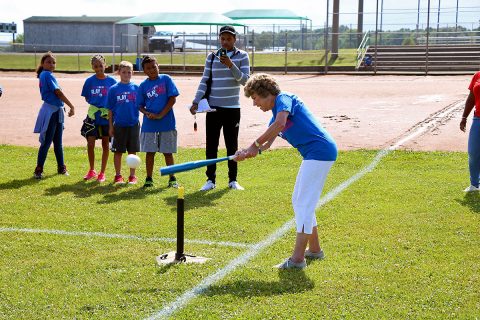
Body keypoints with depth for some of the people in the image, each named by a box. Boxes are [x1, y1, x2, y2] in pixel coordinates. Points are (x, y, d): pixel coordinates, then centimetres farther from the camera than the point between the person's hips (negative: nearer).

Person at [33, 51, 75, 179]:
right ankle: (38, 170, -1)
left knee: (58, 142, 15)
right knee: (46, 142, -6)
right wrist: (72, 106, -12)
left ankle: (61, 167, 24)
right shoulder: (47, 75, -12)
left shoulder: (45, 75, 16)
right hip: (50, 111, -9)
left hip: (57, 111, 9)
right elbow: (58, 92, -15)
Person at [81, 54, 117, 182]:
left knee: (105, 144, 7)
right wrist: (95, 105, -6)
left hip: (107, 117, -1)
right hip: (93, 116, 1)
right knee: (90, 144, -1)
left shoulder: (111, 81, -2)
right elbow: (87, 98, 8)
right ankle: (91, 171, 18)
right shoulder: (90, 81, 1)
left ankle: (102, 173, 17)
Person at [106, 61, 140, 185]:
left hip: (133, 124, 1)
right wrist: (110, 126, 1)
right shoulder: (113, 89, 0)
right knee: (118, 151, 6)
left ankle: (132, 176, 16)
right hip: (119, 125, -1)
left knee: (133, 151, 6)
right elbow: (110, 109, 3)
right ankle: (118, 176, 17)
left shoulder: (136, 88, 2)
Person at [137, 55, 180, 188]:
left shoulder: (166, 79, -2)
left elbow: (172, 98, -6)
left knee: (168, 152, 6)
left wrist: (161, 115, -11)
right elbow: (140, 105, 8)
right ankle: (149, 179, 16)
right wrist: (147, 113, -14)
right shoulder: (143, 85, 5)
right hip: (149, 124, 2)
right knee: (150, 152, 6)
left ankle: (172, 179, 16)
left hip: (167, 123, -2)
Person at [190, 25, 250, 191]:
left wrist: (231, 65, -21)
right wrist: (196, 101, -6)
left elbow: (244, 80, -7)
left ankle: (232, 180, 15)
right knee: (211, 145, 2)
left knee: (232, 146, 7)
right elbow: (204, 81, 4)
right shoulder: (211, 57, 6)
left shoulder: (242, 56, 2)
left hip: (232, 108, -1)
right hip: (213, 108, 1)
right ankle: (211, 179, 9)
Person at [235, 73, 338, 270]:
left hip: (320, 151, -10)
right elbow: (267, 144, 10)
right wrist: (247, 153, -7)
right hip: (314, 155, 10)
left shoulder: (283, 99, -7)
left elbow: (280, 123, -27)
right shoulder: (276, 114, 20)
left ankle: (297, 258, -9)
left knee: (304, 203, -10)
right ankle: (314, 249, 30)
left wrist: (254, 146, -22)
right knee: (299, 202, 19)